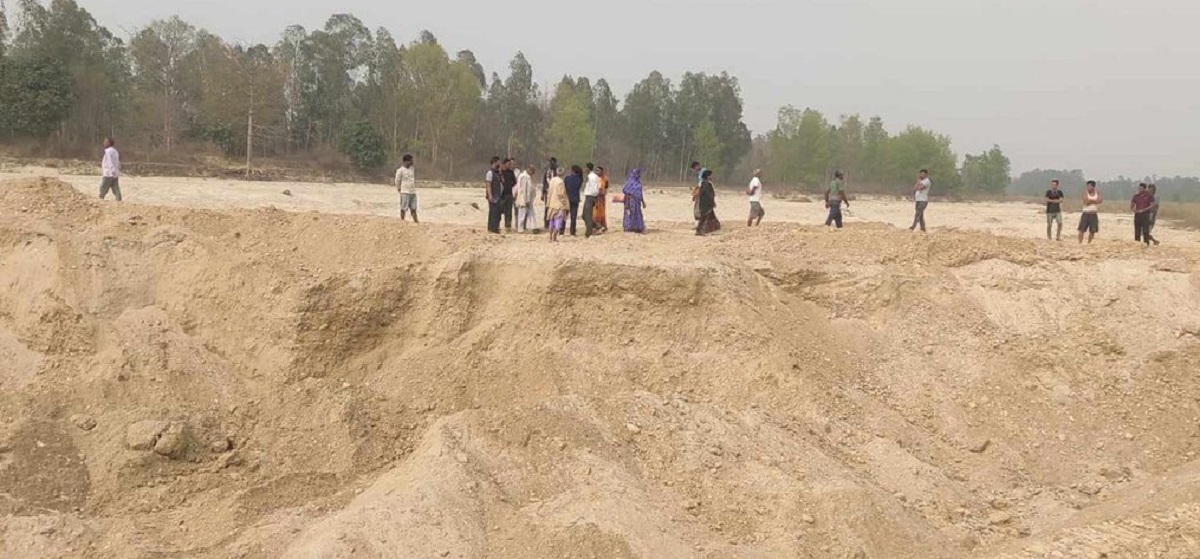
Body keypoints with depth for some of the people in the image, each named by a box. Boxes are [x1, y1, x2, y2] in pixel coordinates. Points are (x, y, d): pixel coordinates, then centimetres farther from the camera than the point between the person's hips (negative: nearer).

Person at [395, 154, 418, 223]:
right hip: (405, 192, -6)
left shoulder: (411, 169, 11)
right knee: (404, 208, -2)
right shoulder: (400, 170, -8)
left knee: (413, 207, 10)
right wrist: (399, 189, -2)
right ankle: (402, 221, 4)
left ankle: (415, 220, 14)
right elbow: (397, 181, -5)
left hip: (413, 192, 6)